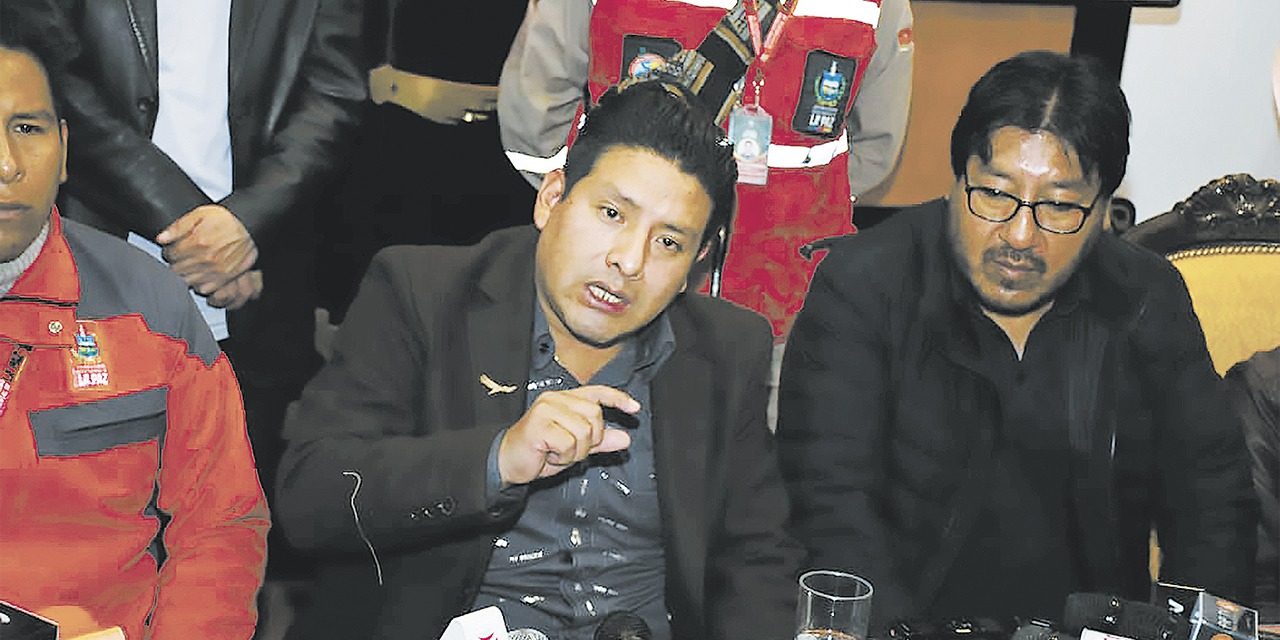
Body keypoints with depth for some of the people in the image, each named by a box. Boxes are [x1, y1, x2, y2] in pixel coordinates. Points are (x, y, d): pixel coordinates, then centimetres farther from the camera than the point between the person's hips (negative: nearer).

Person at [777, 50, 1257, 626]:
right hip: (911, 622, -4)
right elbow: (831, 502, -13)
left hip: (1092, 629, 4)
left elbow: (1211, 495, 8)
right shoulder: (862, 285, -7)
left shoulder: (1150, 302, 4)